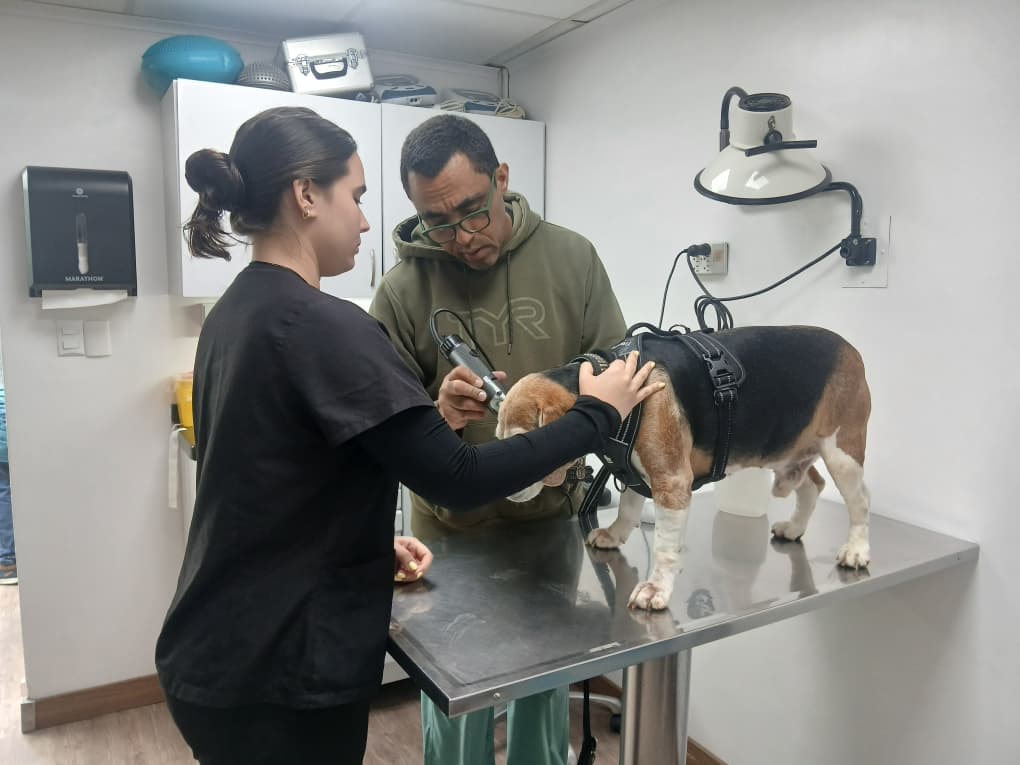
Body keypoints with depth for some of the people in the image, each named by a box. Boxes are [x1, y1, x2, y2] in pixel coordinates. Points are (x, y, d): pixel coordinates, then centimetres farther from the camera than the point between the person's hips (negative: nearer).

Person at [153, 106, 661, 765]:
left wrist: (373, 546, 11)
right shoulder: (324, 326, -24)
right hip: (276, 676, -8)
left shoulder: (237, 311, 5)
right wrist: (597, 415, -14)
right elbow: (456, 480, -24)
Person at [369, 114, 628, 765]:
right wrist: (435, 414, -26)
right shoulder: (404, 289, -10)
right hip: (452, 531, -1)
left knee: (545, 694, 21)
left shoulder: (573, 258, -5)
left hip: (552, 517, 2)